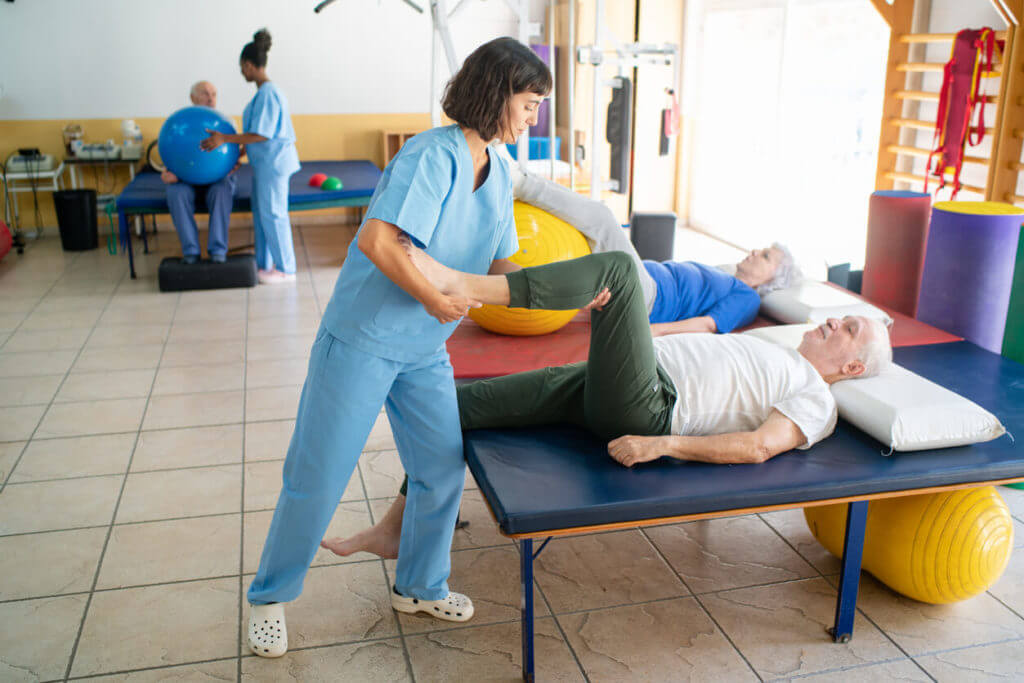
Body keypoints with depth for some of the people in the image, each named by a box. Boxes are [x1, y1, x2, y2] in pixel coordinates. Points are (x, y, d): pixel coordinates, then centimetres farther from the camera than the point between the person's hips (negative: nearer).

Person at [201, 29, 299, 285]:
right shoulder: (266, 91, 13)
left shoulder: (268, 94, -18)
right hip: (264, 162, 10)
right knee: (261, 211, 14)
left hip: (273, 162, -10)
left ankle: (286, 269, 5)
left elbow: (261, 135, -22)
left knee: (272, 213, -4)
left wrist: (224, 139, -19)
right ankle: (265, 264, 23)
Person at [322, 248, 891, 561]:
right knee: (460, 400, 1)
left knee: (618, 266, -25)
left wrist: (662, 444, -20)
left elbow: (762, 446, -11)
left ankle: (459, 283, -35)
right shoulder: (770, 355, 32)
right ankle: (396, 529, 13)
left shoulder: (816, 400, 7)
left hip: (644, 408, -8)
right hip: (606, 393, 8)